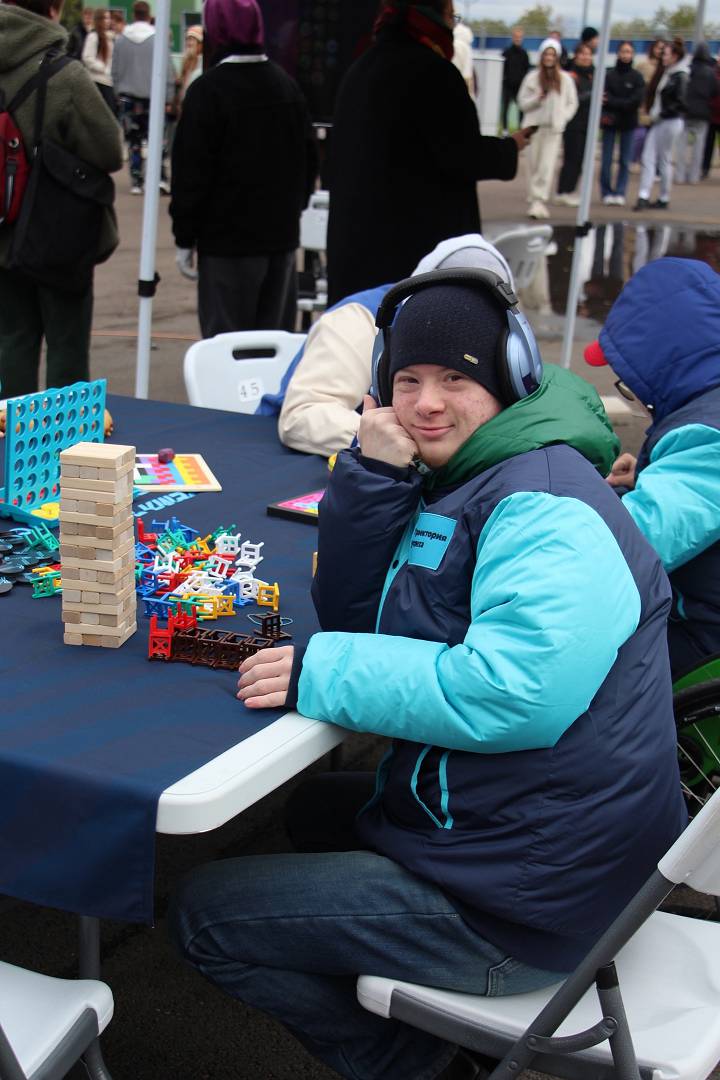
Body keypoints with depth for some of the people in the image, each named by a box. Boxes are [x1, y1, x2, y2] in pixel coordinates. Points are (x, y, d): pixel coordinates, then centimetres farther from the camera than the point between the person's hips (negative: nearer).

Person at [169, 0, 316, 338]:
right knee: (276, 335, 13)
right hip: (282, 235, 6)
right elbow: (308, 159, 15)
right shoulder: (287, 85, 7)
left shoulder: (207, 90, -12)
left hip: (227, 239, -6)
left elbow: (191, 170, -12)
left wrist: (184, 237, -5)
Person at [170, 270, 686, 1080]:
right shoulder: (461, 481, 9)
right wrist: (375, 474, -7)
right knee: (317, 808, 35)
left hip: (520, 914, -10)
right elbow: (353, 610, 8)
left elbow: (514, 691, -35)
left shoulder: (545, 506, -22)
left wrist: (320, 672, -26)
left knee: (201, 915, -1)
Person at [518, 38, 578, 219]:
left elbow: (572, 103, 10)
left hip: (554, 128, -1)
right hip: (535, 125, 1)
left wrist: (562, 118, -4)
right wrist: (537, 98, -12)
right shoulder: (532, 77, 4)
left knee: (547, 166, -10)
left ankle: (539, 201, -13)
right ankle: (533, 200, 13)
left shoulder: (565, 79, 5)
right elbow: (522, 102, 5)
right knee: (534, 164, 4)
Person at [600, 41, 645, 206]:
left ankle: (620, 192, 9)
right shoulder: (609, 75, -2)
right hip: (610, 123, -1)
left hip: (628, 123, 1)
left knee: (625, 161, 2)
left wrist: (613, 102, -13)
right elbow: (603, 98, -9)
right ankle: (607, 193, 7)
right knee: (607, 160, -1)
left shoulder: (637, 77, 0)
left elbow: (636, 101, -8)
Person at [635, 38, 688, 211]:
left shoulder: (680, 77, -11)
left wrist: (661, 113, -14)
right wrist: (653, 113, 7)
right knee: (648, 158, 0)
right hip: (658, 121, 8)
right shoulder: (667, 74, 12)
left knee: (664, 161, 1)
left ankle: (664, 199, 11)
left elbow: (679, 102, -16)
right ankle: (643, 196, -2)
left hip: (671, 122, -8)